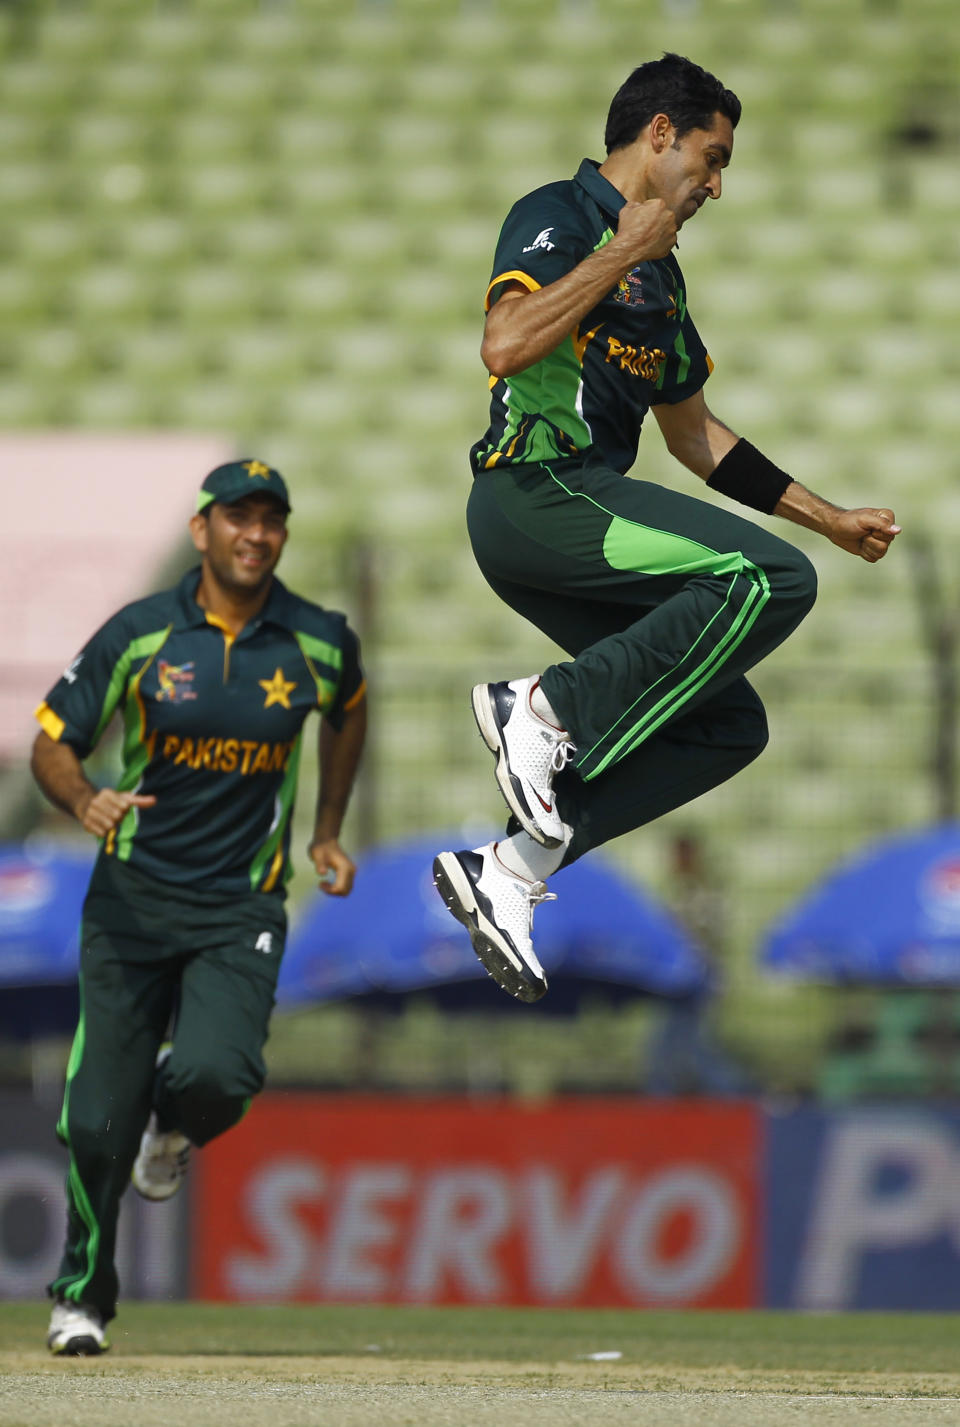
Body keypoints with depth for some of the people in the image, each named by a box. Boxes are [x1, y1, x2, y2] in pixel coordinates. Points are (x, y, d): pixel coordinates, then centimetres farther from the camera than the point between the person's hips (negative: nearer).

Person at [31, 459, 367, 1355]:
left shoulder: (320, 644, -2)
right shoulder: (139, 635, -6)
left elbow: (347, 711, 22)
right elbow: (52, 743, -2)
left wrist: (326, 833, 21)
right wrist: (85, 802, -24)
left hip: (239, 911, 0)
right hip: (131, 899, 0)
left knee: (214, 1075, -25)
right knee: (98, 1119, -3)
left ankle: (172, 1129, 14)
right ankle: (82, 1297, 19)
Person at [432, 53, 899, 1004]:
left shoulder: (658, 273, 24)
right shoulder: (560, 218, -4)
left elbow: (695, 433, 32)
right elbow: (505, 346, -23)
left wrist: (832, 520, 31)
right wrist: (623, 253, -16)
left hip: (585, 514, 10)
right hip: (535, 491, -10)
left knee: (728, 726, 1)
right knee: (771, 579, -23)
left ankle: (513, 867, -3)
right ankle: (547, 709, -19)